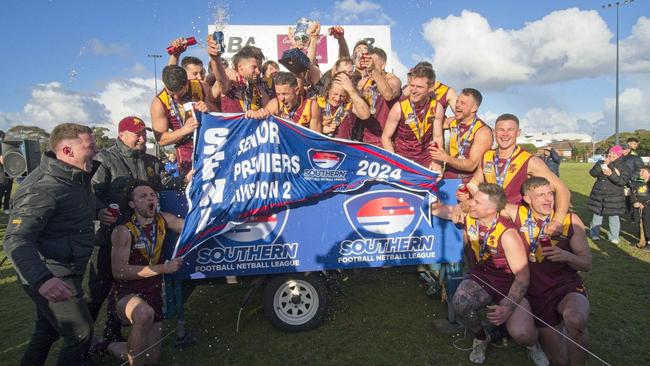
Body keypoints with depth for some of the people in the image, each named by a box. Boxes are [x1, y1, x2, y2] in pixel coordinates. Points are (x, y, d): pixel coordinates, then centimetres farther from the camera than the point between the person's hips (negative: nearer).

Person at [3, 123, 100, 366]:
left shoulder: (76, 178, 6)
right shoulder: (43, 188, -25)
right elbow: (16, 240, -31)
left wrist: (96, 213, 8)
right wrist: (42, 279, -45)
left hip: (67, 272, 10)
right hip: (53, 280, -10)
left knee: (48, 331, 24)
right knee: (81, 334, 0)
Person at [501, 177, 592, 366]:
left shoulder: (570, 220, -5)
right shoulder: (517, 214, -5)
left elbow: (587, 264, -3)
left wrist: (567, 256, -24)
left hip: (566, 286, -1)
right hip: (536, 293, 1)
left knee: (575, 319, -36)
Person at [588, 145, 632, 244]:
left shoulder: (623, 167, -4)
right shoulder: (601, 163, 4)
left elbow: (623, 181, -15)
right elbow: (592, 173, -9)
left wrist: (611, 174, -28)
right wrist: (602, 165, -19)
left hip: (614, 196, -2)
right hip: (598, 194, 2)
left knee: (614, 216, 2)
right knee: (597, 214, 10)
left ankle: (614, 237, 14)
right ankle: (594, 234, 22)